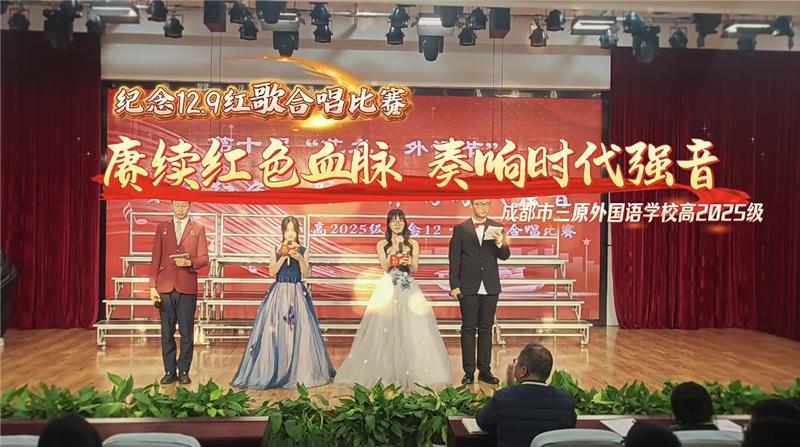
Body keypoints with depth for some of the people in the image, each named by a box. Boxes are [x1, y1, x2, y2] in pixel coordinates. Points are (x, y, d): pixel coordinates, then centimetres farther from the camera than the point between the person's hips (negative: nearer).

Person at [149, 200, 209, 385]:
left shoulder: (198, 229, 8)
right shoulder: (162, 228, 10)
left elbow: (204, 258, 4)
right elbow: (155, 259, 7)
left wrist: (189, 262, -16)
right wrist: (152, 286, 0)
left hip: (187, 287, -1)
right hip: (165, 287, 1)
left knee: (187, 333, 1)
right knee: (167, 332, 5)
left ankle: (184, 371, 11)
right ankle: (169, 371, 13)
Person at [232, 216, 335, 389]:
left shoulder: (303, 251, 6)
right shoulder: (276, 250, 7)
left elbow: (305, 274, 0)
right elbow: (272, 272, -3)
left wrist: (300, 260, -15)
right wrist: (283, 257, -13)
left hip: (298, 294, 0)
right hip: (279, 293, 0)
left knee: (300, 331, -4)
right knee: (275, 330, -5)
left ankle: (299, 372, 4)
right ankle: (273, 372, 2)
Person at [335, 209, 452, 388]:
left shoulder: (413, 244, 10)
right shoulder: (382, 244, 8)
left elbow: (414, 270, 7)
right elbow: (385, 267, -3)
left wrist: (410, 263, -13)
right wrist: (395, 248, -8)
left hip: (408, 289, 1)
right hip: (387, 289, -1)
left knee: (410, 328, -5)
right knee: (386, 328, -6)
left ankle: (409, 371, 2)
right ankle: (388, 372, 0)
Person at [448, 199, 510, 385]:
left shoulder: (496, 228, 6)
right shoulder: (460, 229, 0)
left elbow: (505, 256, 0)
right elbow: (454, 259, 0)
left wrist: (500, 243, -21)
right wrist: (454, 285, -6)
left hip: (490, 287, 2)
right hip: (468, 287, -2)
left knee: (486, 329, 7)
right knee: (468, 329, 3)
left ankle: (485, 370, 13)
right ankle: (469, 372, 7)